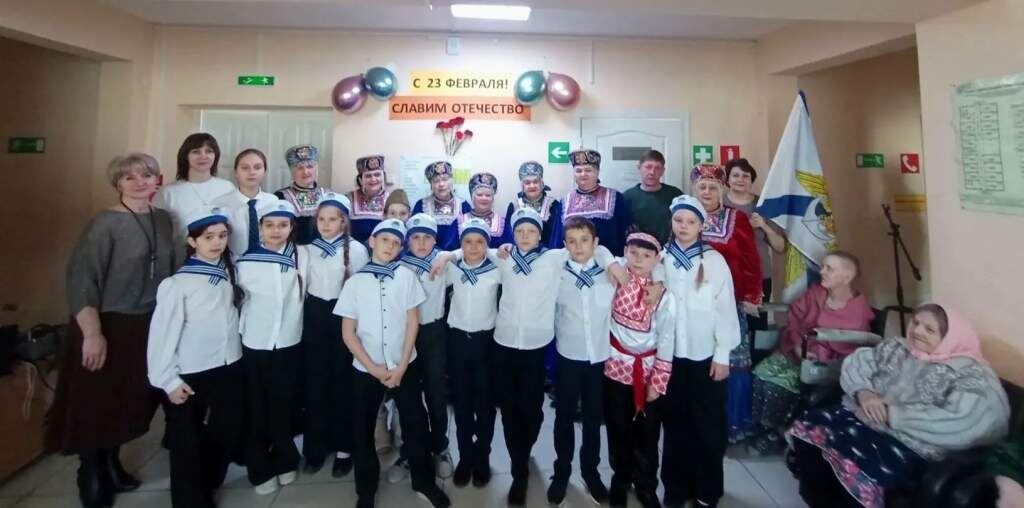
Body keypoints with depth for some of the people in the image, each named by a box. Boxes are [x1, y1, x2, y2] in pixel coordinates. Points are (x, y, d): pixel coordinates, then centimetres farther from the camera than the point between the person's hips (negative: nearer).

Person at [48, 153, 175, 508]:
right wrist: (92, 334, -22)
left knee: (129, 401, 18)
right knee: (96, 404, 7)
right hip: (109, 324, -5)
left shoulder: (163, 219, 4)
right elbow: (80, 278, -18)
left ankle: (112, 465, 37)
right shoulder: (106, 224, -14)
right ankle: (91, 478, 27)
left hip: (149, 325, 6)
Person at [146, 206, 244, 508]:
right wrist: (169, 380, -10)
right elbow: (163, 334, -12)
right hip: (192, 375, -5)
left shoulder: (231, 273, 1)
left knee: (228, 432, 18)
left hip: (230, 368, 5)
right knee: (188, 443, 10)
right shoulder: (178, 283, -14)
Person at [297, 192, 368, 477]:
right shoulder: (307, 248, 5)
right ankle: (315, 446, 23)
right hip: (315, 315, 3)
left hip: (344, 316, -3)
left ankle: (343, 447, 19)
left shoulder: (357, 250, -5)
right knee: (315, 381, 8)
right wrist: (303, 320, 7)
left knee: (343, 381, 6)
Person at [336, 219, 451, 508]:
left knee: (415, 425, 7)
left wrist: (401, 366, -8)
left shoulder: (406, 276, -1)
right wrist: (374, 368, -9)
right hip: (366, 369, 0)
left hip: (405, 366, 0)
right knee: (363, 430, 9)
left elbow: (413, 322, -2)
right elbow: (348, 332, -2)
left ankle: (424, 482, 27)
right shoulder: (355, 281, -1)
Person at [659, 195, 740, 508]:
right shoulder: (661, 259, 1)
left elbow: (726, 309, -4)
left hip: (705, 355, -1)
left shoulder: (715, 261, -5)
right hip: (670, 355, 2)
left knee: (709, 426, 7)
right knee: (675, 423, 12)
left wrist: (722, 355, -6)